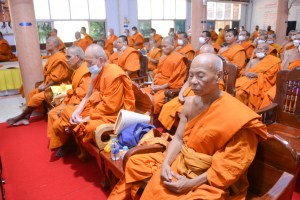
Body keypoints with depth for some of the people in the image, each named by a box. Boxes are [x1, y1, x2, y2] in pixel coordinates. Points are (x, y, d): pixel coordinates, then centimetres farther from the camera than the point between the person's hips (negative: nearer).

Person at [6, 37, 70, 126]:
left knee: (36, 98, -18)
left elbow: (56, 79, -23)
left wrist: (44, 88, -15)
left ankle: (20, 117, 2)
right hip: (48, 85, 11)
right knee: (31, 93, 6)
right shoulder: (52, 57, 12)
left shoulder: (59, 59, -20)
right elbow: (47, 73, 17)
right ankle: (26, 118, 2)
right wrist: (43, 83, 3)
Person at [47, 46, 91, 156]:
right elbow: (73, 91, 13)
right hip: (73, 102, 11)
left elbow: (83, 97, -25)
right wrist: (64, 104, 3)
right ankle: (59, 144, 20)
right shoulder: (77, 71, 10)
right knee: (52, 113, 11)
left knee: (61, 117, -17)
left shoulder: (86, 73, -22)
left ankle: (65, 145, 9)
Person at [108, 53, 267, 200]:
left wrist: (192, 184, -21)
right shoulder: (190, 103, -2)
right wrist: (166, 163, -13)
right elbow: (179, 138, 2)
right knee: (135, 163, 3)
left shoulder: (236, 115, -21)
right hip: (181, 162, 6)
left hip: (212, 181, -5)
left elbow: (232, 165, -19)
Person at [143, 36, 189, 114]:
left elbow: (175, 79, -12)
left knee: (155, 101, -33)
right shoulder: (163, 59, 23)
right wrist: (153, 84, 3)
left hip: (169, 88, -8)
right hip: (157, 86, 8)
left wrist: (161, 87, -13)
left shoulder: (179, 58, -5)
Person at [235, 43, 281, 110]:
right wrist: (247, 74, -6)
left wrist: (256, 75, -12)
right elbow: (244, 72, 18)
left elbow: (269, 77, -1)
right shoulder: (252, 61, 26)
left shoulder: (271, 62, 10)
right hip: (247, 79, 5)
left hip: (260, 83, -5)